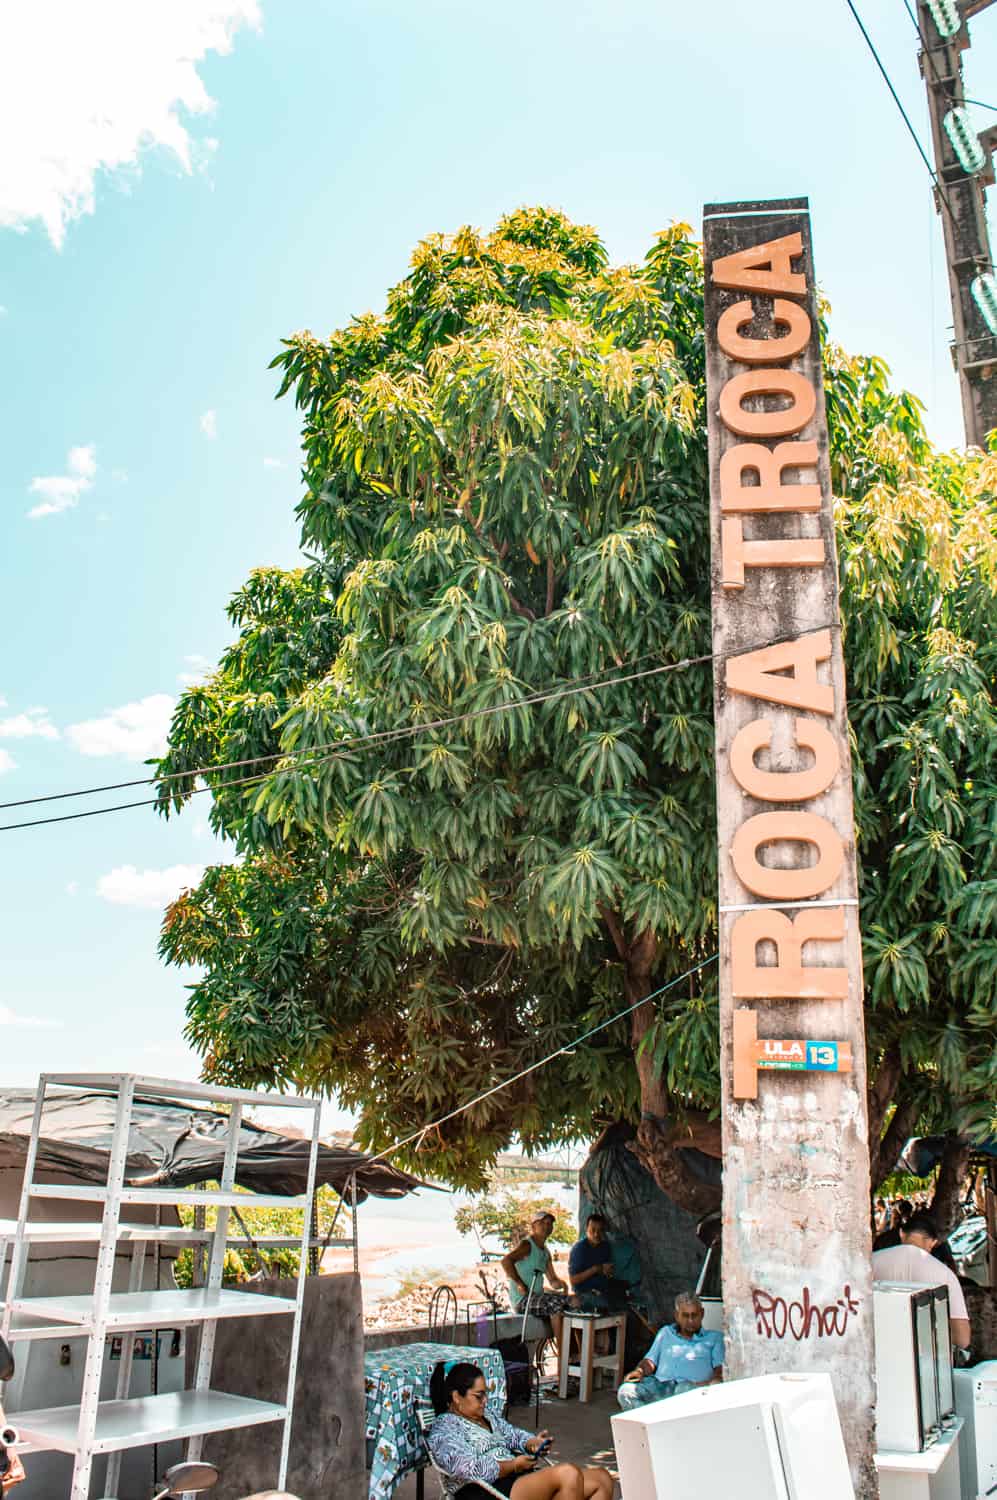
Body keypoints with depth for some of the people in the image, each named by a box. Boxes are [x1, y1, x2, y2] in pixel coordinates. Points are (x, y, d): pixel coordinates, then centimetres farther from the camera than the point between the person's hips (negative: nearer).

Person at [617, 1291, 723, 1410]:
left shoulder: (714, 1337, 23)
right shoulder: (666, 1332, 32)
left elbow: (721, 1369, 8)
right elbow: (650, 1360, 23)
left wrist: (709, 1384, -13)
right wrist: (640, 1371, -1)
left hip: (692, 1384, -3)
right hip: (660, 1384, 3)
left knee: (685, 1389, -43)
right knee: (625, 1392, -28)